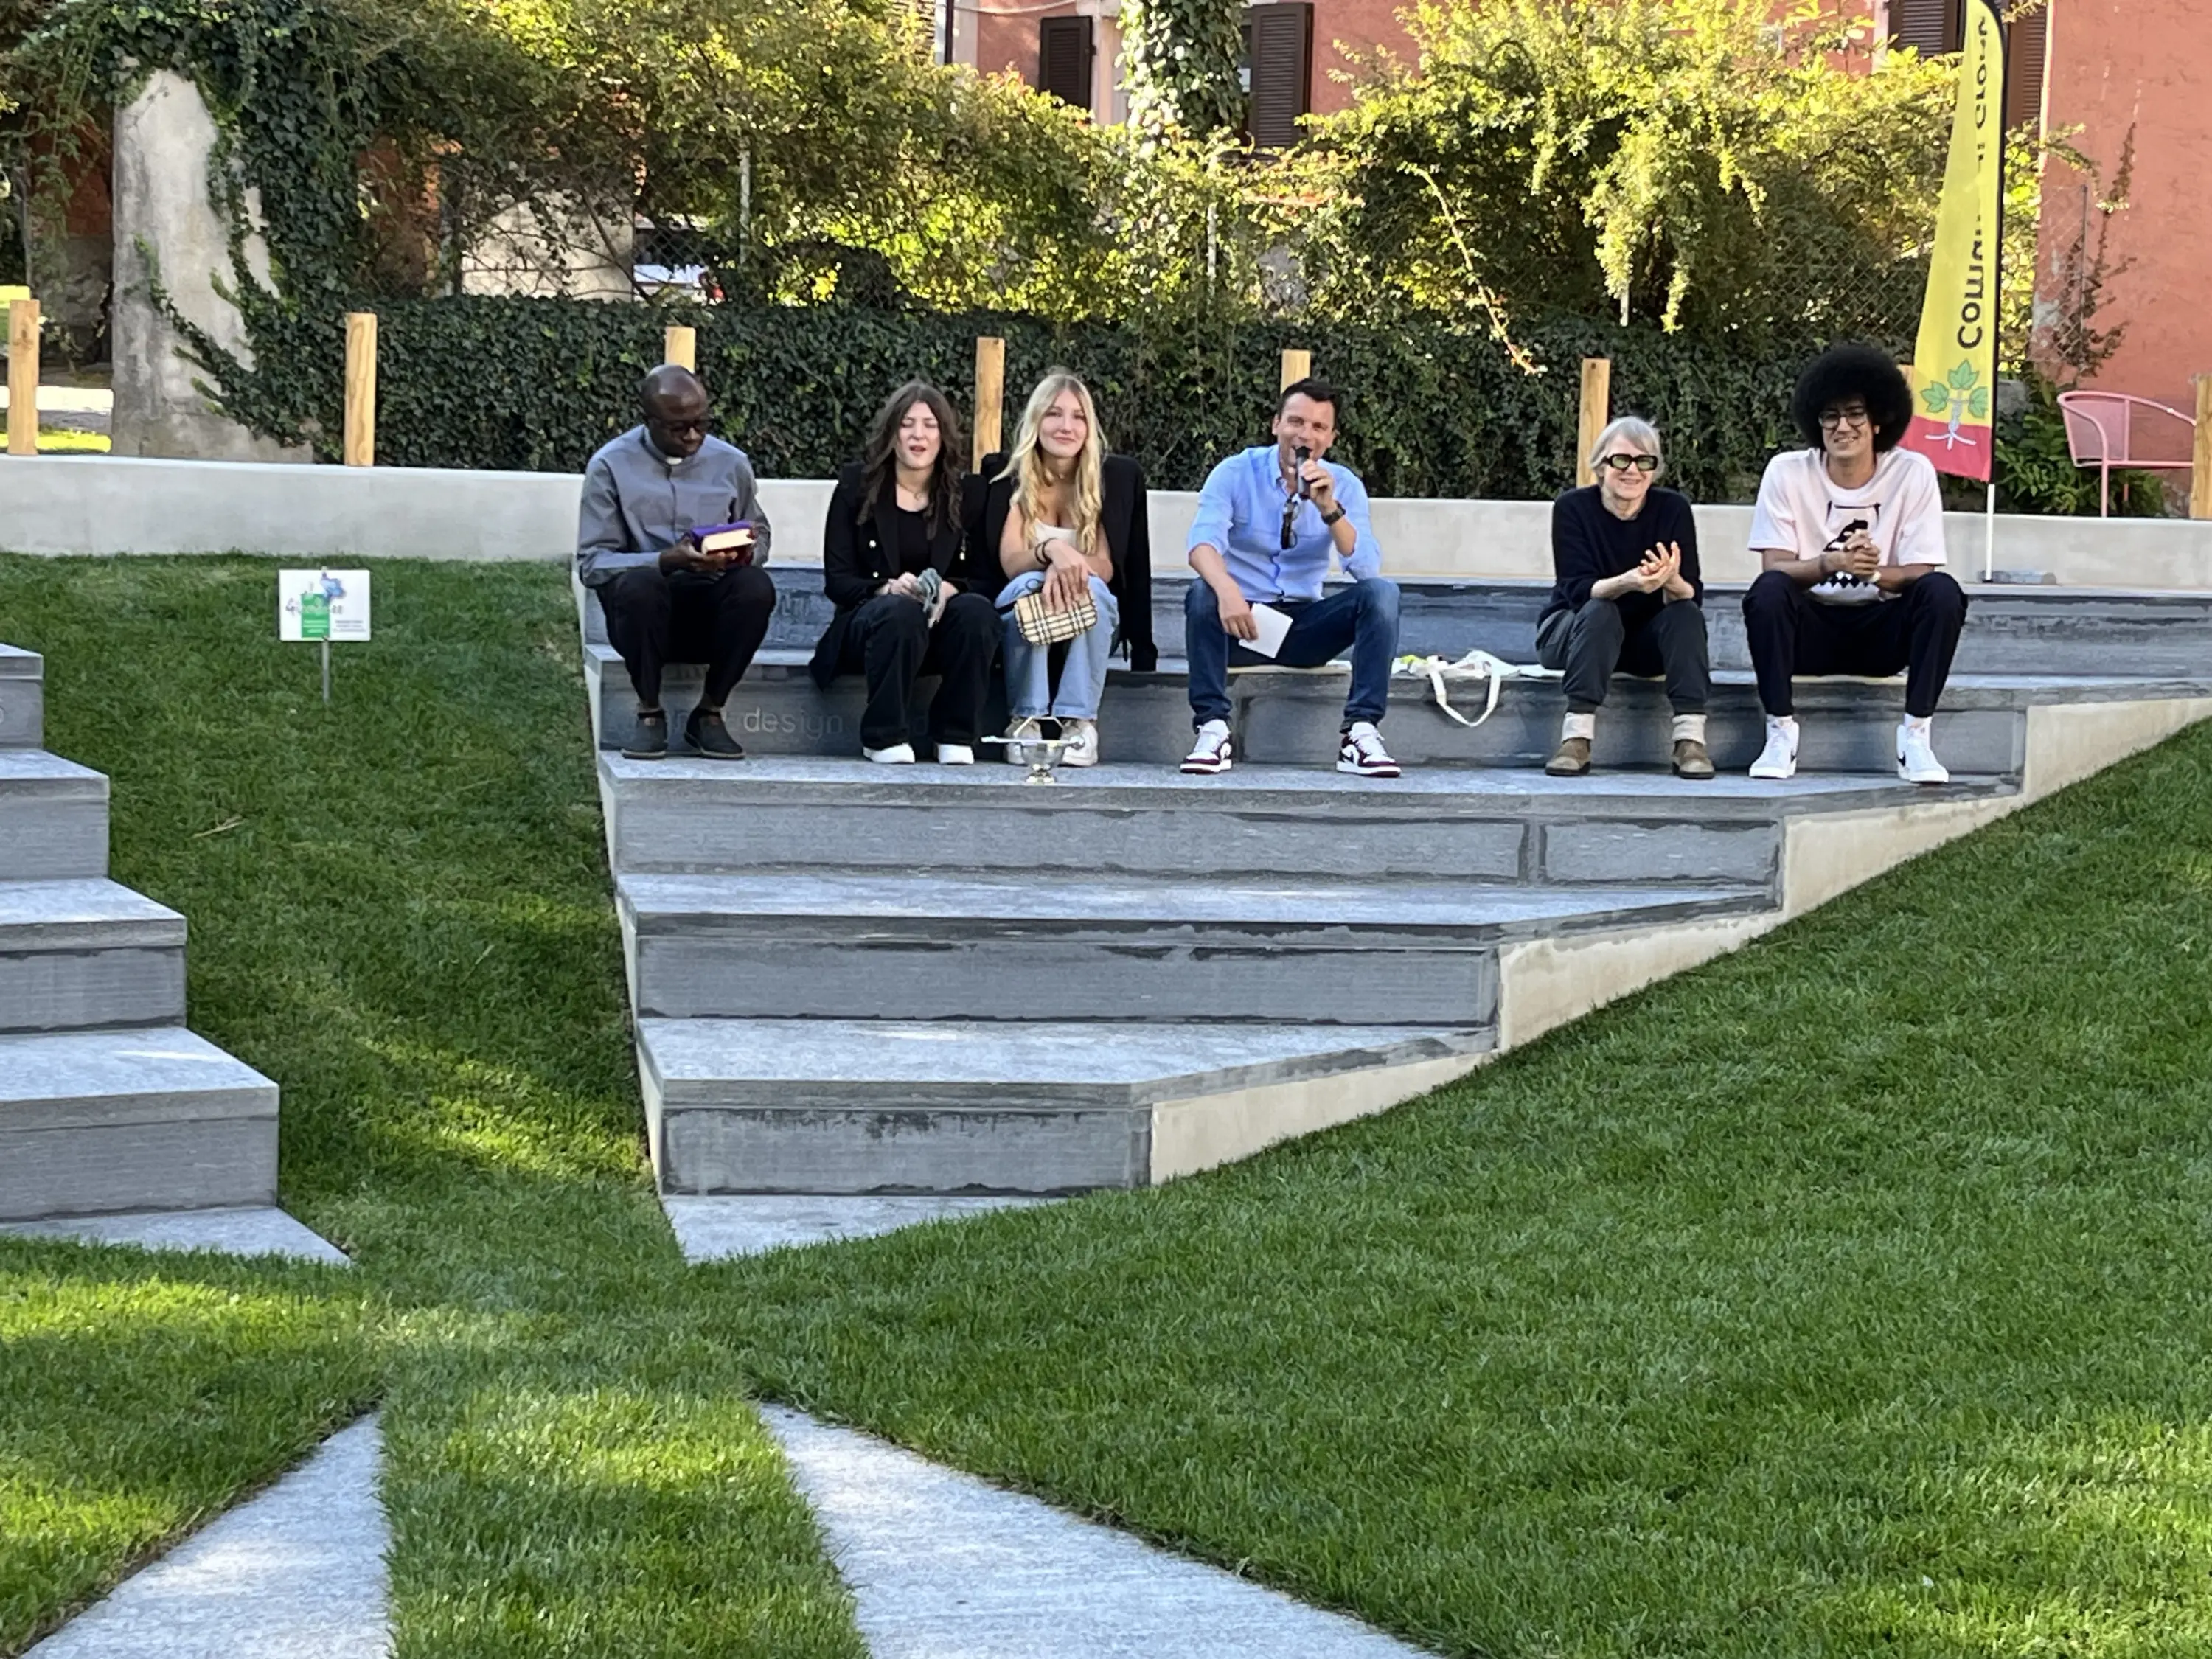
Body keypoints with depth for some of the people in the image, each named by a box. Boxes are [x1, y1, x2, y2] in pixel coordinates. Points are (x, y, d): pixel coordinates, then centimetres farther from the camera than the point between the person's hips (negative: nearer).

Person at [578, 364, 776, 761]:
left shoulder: (731, 463, 6)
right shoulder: (611, 466, -2)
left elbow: (760, 538, 18)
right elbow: (591, 562, -8)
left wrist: (746, 552, -9)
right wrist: (666, 561, -25)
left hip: (710, 609, 2)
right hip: (644, 610, -2)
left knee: (757, 586, -30)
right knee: (640, 585, -37)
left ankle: (709, 713, -14)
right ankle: (649, 714, -15)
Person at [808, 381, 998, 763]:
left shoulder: (965, 492, 8)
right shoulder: (857, 485, 5)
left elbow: (986, 578, 1)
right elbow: (836, 580, -1)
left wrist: (950, 589, -22)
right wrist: (888, 588, -22)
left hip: (943, 625, 2)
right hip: (868, 622, -2)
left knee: (978, 611, -32)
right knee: (901, 611, -37)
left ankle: (955, 737, -21)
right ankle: (885, 738, -26)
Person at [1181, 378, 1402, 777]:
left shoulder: (1344, 485, 0)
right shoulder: (1236, 473, -7)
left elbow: (1367, 569, -13)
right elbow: (1203, 541, -24)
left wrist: (1329, 508, -27)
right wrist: (1226, 589, -46)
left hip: (1305, 625, 2)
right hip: (1241, 620, -2)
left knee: (1381, 592, -22)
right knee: (1202, 593, -34)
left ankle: (1360, 732, -26)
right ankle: (1213, 728, -31)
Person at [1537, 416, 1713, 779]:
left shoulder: (1674, 508, -10)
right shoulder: (1573, 508, -14)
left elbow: (1692, 596, -18)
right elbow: (1578, 590, -23)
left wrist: (1671, 581, -42)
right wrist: (1627, 583, -44)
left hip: (1648, 641, 2)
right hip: (1573, 633, -2)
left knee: (1687, 614, -26)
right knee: (1600, 612, -33)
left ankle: (1690, 739, -33)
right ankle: (1576, 739, -38)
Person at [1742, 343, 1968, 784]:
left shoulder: (1913, 473, -6)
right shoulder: (1787, 472, -6)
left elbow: (1919, 575, -10)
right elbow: (1776, 568, -12)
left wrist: (1875, 572, -33)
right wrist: (1830, 564, -34)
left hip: (1881, 633, 1)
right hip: (1811, 629, 0)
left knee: (1943, 592, -27)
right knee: (1767, 591, -31)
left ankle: (1915, 734, -23)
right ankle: (1781, 732, -22)